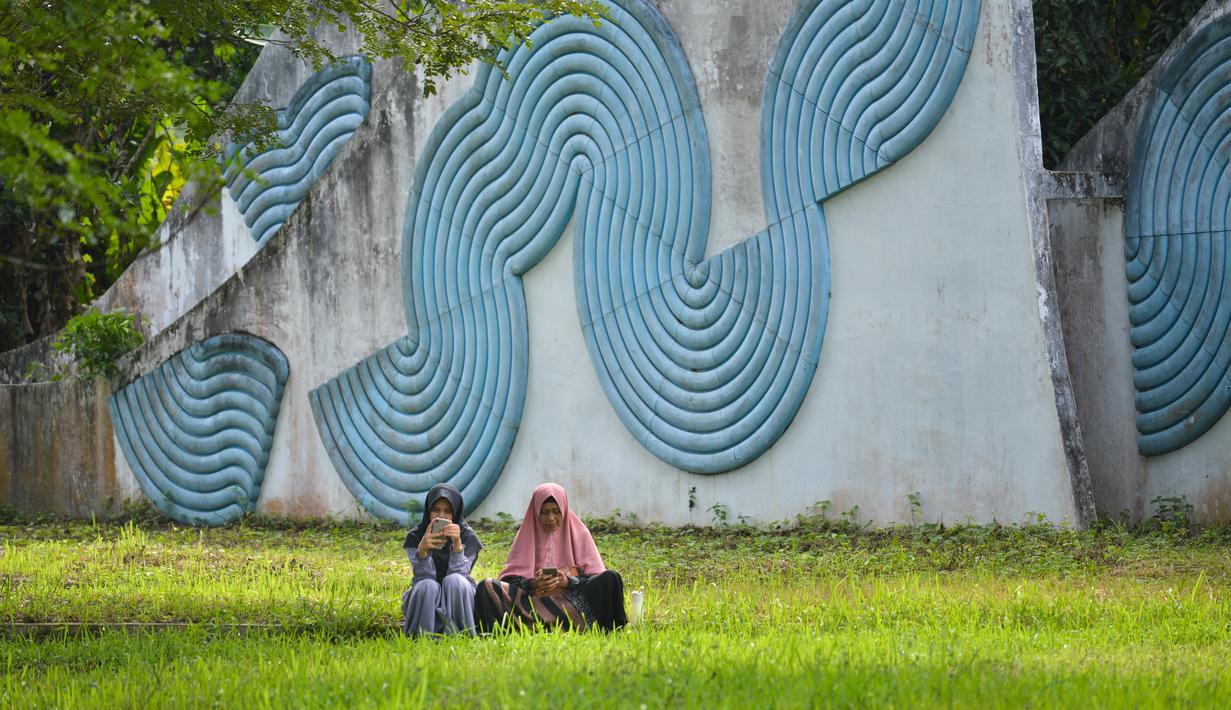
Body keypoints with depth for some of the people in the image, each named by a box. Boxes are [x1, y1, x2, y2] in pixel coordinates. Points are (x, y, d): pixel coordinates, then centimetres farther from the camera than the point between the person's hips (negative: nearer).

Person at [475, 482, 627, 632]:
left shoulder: (579, 533, 12)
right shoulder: (526, 535, 14)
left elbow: (596, 576, 4)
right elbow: (509, 578, 6)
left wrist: (569, 581, -14)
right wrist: (530, 583, -15)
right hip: (532, 600, 0)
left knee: (610, 578, -26)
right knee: (487, 587, -22)